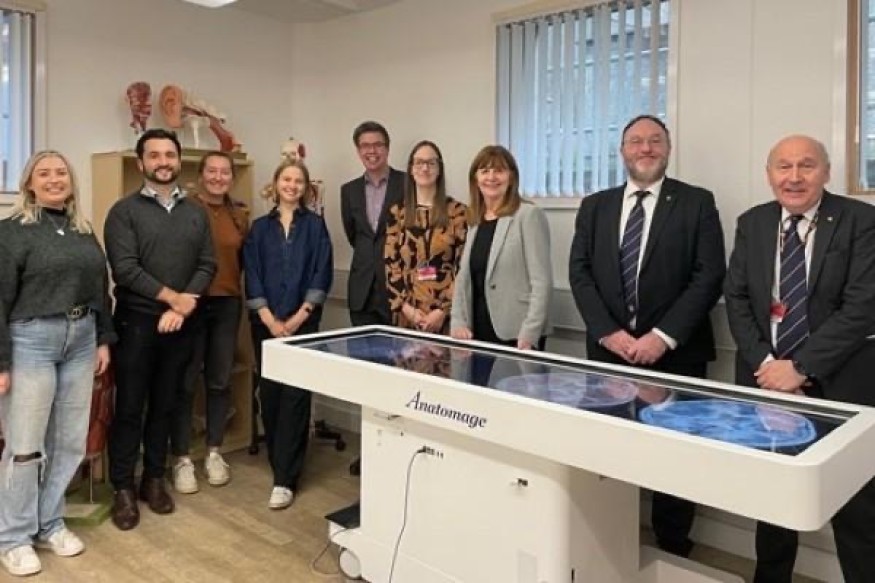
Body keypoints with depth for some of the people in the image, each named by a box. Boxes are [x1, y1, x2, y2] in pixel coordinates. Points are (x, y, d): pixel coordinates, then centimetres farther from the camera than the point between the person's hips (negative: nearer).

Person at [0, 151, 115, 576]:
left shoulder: (83, 232, 11)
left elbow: (99, 288, 15)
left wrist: (104, 340, 10)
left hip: (80, 341, 6)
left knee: (69, 441, 11)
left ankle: (49, 524, 27)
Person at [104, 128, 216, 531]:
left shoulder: (196, 213, 9)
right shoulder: (124, 211, -2)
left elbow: (207, 266, 2)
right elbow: (124, 269, -13)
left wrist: (180, 309, -11)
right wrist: (172, 296, -13)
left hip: (181, 324, 3)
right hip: (136, 322, -3)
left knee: (165, 406, 12)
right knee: (129, 408, 3)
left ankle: (153, 480, 25)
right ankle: (123, 489, 15)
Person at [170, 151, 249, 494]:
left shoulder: (240, 215, 9)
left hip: (228, 304, 4)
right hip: (190, 303, -4)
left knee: (220, 381, 12)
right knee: (185, 382, 3)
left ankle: (214, 453, 26)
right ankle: (181, 459, 16)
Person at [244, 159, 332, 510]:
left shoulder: (315, 225, 4)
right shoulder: (260, 228, 8)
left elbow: (321, 275, -2)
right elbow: (252, 277, 2)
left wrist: (299, 317, -11)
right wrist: (270, 320, -8)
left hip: (302, 322, -2)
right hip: (266, 323, 2)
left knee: (295, 394, -6)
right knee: (269, 393, 7)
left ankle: (285, 478, -3)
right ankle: (281, 462, 26)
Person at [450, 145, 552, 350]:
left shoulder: (529, 215, -6)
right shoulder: (475, 220, 12)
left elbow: (542, 281, -12)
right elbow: (463, 276, 13)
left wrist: (529, 335, -18)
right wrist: (457, 322, 0)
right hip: (478, 332, 6)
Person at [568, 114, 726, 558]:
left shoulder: (697, 203, 2)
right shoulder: (595, 206, 11)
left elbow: (709, 276, -6)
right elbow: (580, 272, 3)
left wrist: (663, 336, -15)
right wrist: (608, 332, -10)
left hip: (675, 353, -2)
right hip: (608, 350, 2)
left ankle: (672, 550, 23)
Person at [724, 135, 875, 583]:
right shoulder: (751, 223, 7)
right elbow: (736, 298, 3)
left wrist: (800, 368, -17)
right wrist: (764, 362, -10)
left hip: (839, 383, -3)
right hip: (765, 379, 4)